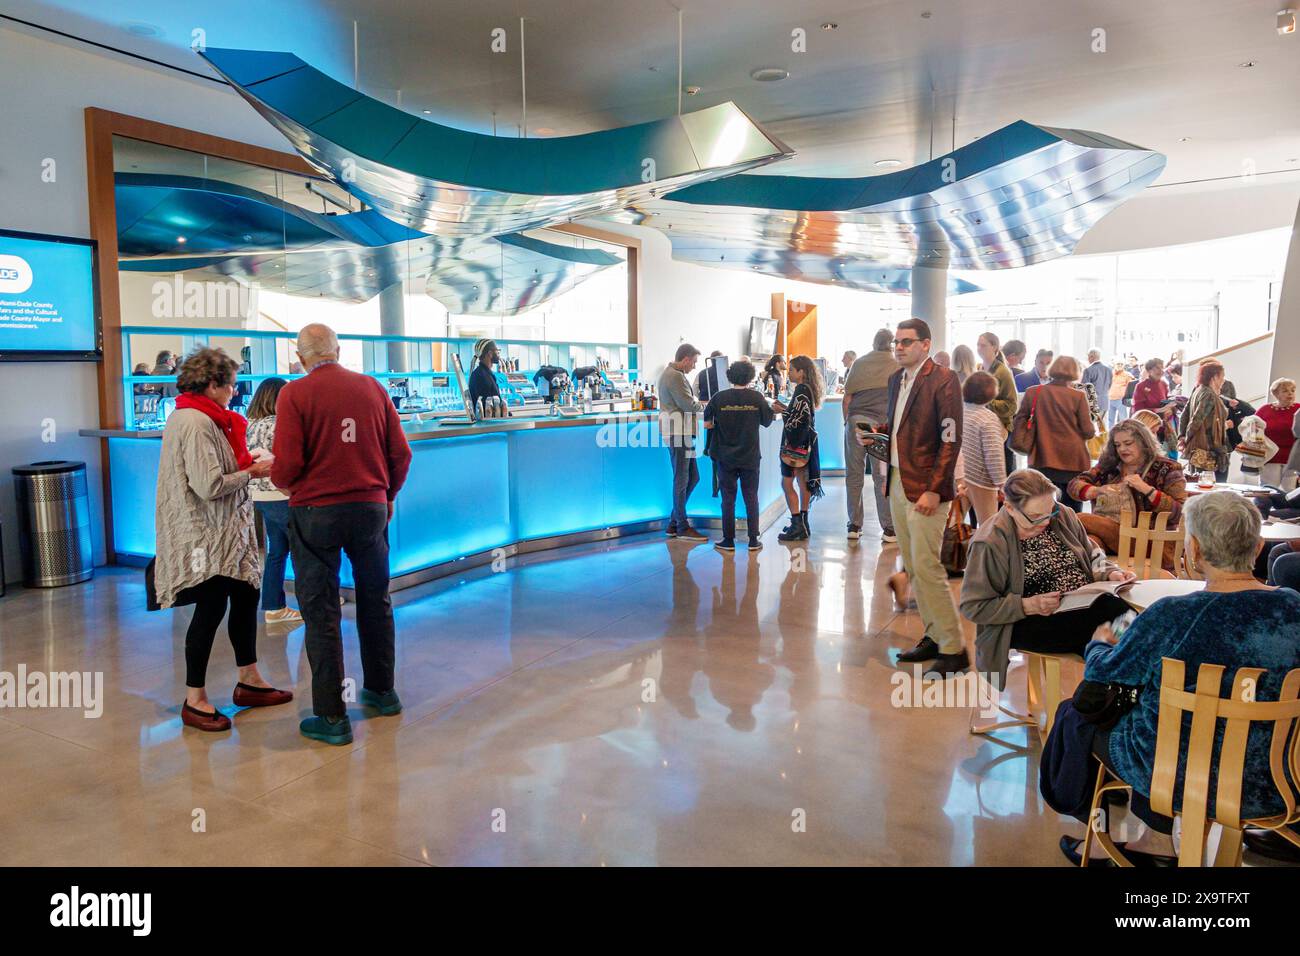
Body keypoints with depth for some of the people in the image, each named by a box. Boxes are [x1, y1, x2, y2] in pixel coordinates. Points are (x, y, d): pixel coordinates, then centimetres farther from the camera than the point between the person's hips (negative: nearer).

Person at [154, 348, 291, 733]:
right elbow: (210, 486, -24)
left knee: (246, 595, 14)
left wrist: (246, 463, 5)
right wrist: (251, 473, -11)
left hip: (225, 533, 11)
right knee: (211, 608, -4)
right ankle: (195, 701, 9)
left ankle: (249, 682, 27)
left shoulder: (203, 419, 13)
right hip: (205, 536, -11)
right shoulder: (195, 423, -19)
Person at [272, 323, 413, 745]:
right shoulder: (372, 387, 3)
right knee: (375, 601, 19)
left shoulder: (294, 394, -7)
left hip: (315, 512, -3)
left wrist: (282, 482, 10)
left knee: (321, 613, 6)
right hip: (371, 508, 4)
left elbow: (286, 465, -13)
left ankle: (331, 716, 11)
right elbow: (400, 453, 2)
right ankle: (381, 691, 33)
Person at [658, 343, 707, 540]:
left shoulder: (673, 373, 19)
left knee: (692, 477, 14)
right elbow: (689, 405, -18)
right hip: (677, 434, -11)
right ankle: (682, 527, 6)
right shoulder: (675, 376, -15)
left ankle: (674, 523, 19)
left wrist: (698, 403, 4)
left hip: (682, 433, 11)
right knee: (681, 480, -3)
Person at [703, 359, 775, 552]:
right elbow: (767, 422, 4)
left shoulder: (719, 397, -9)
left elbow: (707, 424, -2)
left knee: (728, 499, 8)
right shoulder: (757, 397, -8)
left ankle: (728, 540, 12)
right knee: (751, 498, 10)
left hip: (725, 456, 0)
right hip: (750, 456, 0)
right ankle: (754, 540, 13)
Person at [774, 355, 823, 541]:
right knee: (803, 482, 13)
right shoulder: (808, 389, 13)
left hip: (797, 442, -10)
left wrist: (782, 411, -11)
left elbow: (799, 419, -22)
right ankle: (802, 523, 19)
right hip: (806, 442, 10)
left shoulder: (802, 390, -16)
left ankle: (798, 526, -7)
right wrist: (785, 409, 11)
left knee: (787, 482, -7)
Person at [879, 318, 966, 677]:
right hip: (897, 483, 8)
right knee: (912, 567, 11)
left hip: (924, 487, -8)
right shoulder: (896, 379, 14)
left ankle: (953, 649, 3)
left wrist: (933, 490, -19)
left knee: (926, 566, -8)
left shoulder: (943, 380, -10)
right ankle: (933, 637, 23)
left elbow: (951, 439, -14)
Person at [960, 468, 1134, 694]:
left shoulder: (1062, 516, 5)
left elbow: (1092, 558, 19)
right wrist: (1028, 606, -21)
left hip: (1086, 606, 6)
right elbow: (974, 606, -11)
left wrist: (1111, 573, -4)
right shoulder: (989, 544, -13)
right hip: (1026, 623, -6)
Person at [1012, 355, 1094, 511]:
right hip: (1074, 463, -2)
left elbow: (1018, 425, 5)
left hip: (1042, 462, 2)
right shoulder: (1078, 396, -8)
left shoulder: (1032, 393, -2)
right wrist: (1095, 430, 18)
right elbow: (1088, 431, -5)